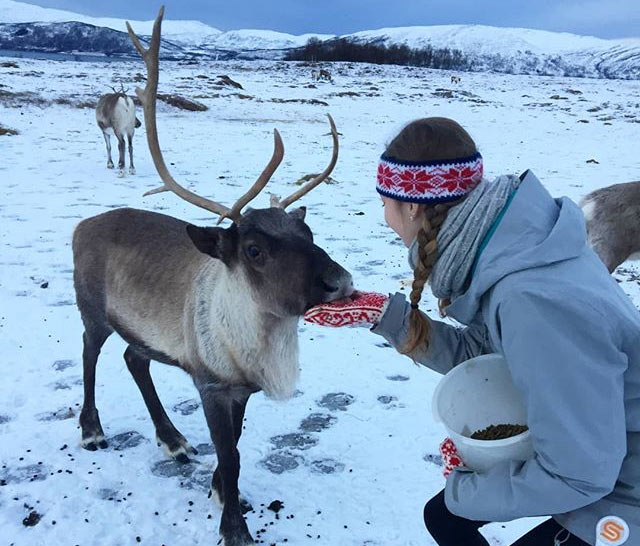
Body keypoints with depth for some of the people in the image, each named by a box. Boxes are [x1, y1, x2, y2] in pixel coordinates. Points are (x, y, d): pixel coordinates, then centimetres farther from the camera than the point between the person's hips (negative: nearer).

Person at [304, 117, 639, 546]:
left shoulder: (535, 303, -37)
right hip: (590, 449, 7)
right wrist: (382, 313, -4)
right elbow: (475, 352, 2)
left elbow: (577, 475, -29)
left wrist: (463, 485, -14)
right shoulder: (510, 243, -11)